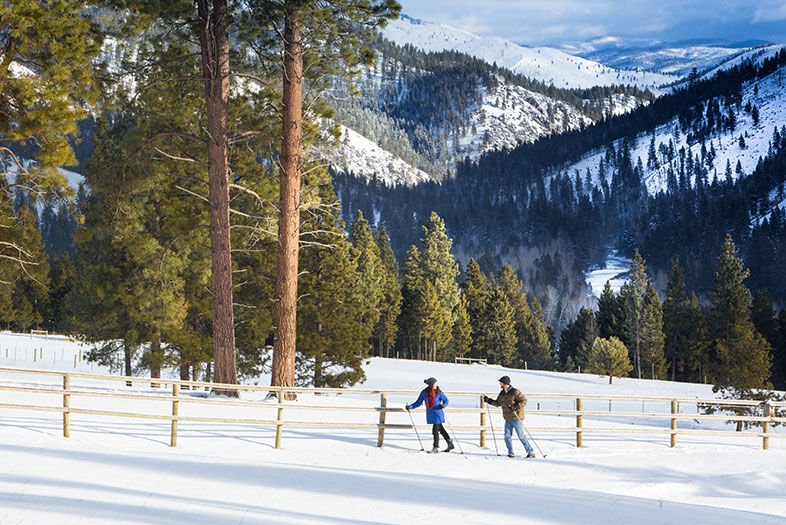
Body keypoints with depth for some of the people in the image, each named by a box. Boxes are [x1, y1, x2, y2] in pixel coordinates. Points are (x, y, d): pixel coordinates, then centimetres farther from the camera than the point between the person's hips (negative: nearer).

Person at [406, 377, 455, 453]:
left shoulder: (438, 392, -9)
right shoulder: (424, 393, -1)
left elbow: (446, 400, 0)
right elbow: (418, 402, 5)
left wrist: (443, 405, -21)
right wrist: (410, 407, -6)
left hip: (438, 414, -4)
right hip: (430, 415, 4)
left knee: (435, 431, -4)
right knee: (441, 430, 13)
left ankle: (436, 448, 11)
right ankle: (450, 444, 24)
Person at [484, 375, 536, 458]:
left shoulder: (515, 392, -14)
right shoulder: (502, 393, 9)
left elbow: (524, 401, -15)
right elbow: (498, 403, 19)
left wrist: (515, 407, -24)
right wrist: (489, 400, 7)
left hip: (516, 418, -7)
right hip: (508, 419, 7)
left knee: (521, 436, -5)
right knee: (507, 436, 0)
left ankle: (531, 452, 2)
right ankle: (510, 453, 8)